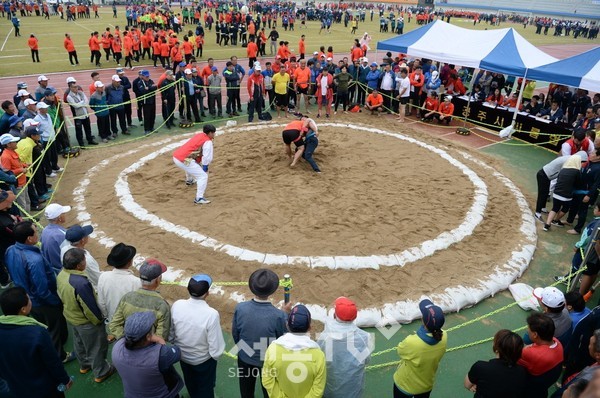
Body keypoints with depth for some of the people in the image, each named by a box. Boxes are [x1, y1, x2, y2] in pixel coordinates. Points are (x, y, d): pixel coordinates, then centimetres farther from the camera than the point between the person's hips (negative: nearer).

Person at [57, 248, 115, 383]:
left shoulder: (61, 275, -15)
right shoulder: (81, 283, -41)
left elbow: (62, 296, 4)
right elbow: (90, 308, -29)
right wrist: (99, 320, -12)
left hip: (71, 316, 8)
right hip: (86, 321, -8)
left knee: (79, 342, 31)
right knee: (96, 347, 16)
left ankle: (84, 365, 54)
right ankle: (100, 372, 36)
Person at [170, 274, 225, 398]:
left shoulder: (177, 305, -24)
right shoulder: (211, 314, -36)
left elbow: (170, 333, -7)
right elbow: (216, 348, -27)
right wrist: (216, 355, -5)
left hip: (182, 355, 4)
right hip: (204, 359, -4)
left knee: (190, 384, 34)